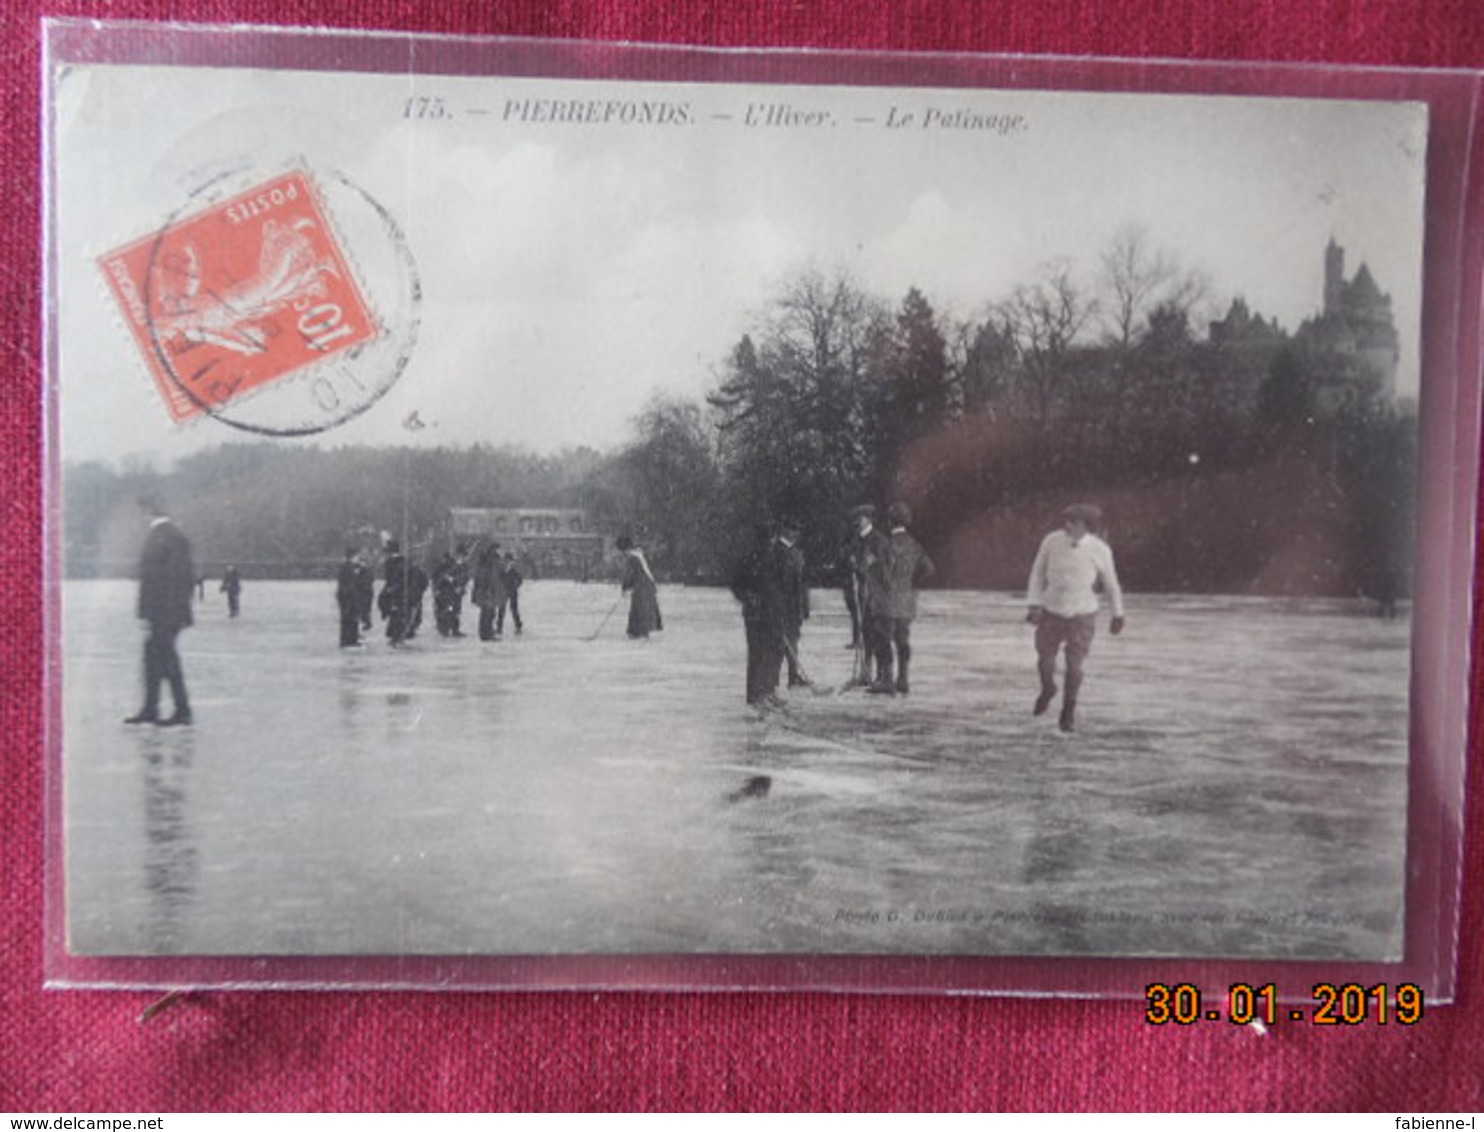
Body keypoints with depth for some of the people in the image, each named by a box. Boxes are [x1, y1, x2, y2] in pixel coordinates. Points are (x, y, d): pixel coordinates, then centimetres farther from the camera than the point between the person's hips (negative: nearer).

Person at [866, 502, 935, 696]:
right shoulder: (914, 545, 7)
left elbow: (883, 574, -16)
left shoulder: (886, 544, -14)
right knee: (903, 641, 13)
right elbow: (928, 569, 2)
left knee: (882, 641, -2)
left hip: (887, 602, -7)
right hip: (907, 603, 7)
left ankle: (886, 681, -3)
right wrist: (912, 583, 11)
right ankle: (902, 681, 16)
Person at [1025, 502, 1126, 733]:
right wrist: (1034, 606, -11)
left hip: (1082, 616, -2)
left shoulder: (1100, 550, -16)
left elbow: (1110, 582, -1)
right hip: (1052, 612, 2)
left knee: (1073, 667, -2)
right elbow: (1038, 572, -2)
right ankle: (1048, 690, 43)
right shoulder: (1052, 540, -14)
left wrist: (1118, 615, 9)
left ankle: (1068, 710, 24)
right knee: (1045, 662, 8)